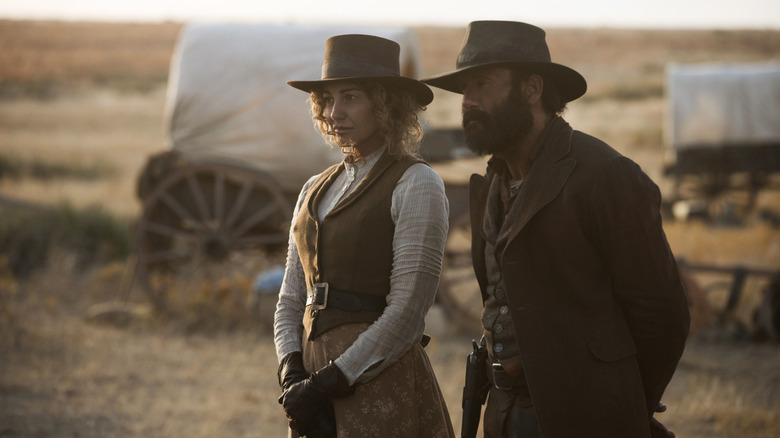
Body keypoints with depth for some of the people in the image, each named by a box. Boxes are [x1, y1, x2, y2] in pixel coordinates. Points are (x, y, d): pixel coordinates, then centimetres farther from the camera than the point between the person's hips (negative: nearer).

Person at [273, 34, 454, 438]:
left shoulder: (416, 185, -6)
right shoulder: (316, 189, 14)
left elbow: (407, 310, -14)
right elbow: (290, 302, 14)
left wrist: (328, 381, -15)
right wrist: (292, 374, -4)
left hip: (381, 385, -6)